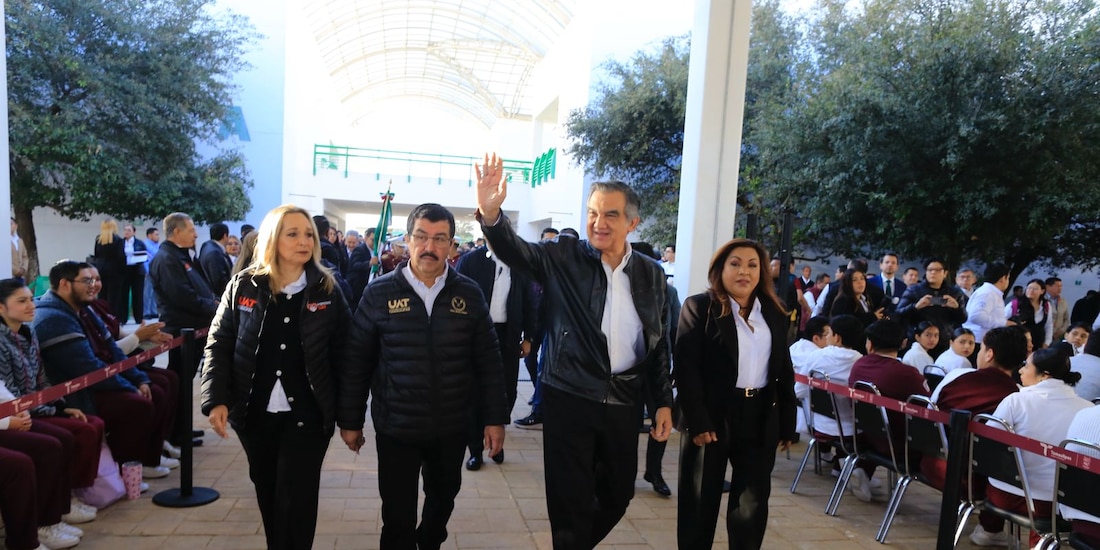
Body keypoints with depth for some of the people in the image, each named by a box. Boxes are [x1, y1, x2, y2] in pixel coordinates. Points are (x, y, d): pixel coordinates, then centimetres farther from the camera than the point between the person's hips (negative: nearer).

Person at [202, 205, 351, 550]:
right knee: (267, 496, 16)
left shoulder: (327, 290, -3)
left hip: (306, 415, -2)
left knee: (296, 502, 0)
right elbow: (219, 345, 2)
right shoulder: (244, 286, 0)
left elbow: (342, 354, -2)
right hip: (255, 413, 2)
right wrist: (217, 400, -9)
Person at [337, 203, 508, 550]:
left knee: (443, 499, 24)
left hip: (452, 427, 3)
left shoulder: (469, 294, -4)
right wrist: (350, 420, 0)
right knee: (397, 515, 8)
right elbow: (355, 362, -3)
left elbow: (488, 361, 0)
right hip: (395, 427, -2)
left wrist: (495, 418, -1)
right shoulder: (379, 293, -8)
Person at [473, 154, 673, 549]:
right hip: (569, 399, -3)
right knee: (571, 502, 6)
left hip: (624, 403, 4)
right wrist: (491, 214, -42)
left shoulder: (652, 275, 3)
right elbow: (515, 250, -22)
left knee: (618, 495, 19)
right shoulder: (564, 257, -6)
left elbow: (659, 342, 8)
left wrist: (663, 401, 6)